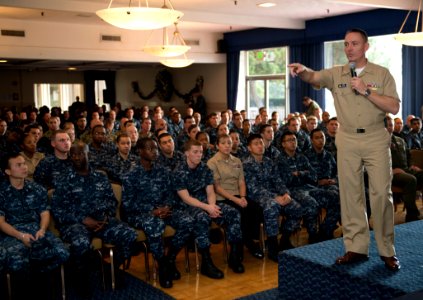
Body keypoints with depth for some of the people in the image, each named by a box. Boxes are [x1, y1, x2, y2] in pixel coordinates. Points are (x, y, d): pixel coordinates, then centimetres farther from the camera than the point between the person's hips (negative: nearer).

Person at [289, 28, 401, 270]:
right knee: (350, 194, 5)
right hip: (347, 141, 2)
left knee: (382, 194, 0)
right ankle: (356, 248, 15)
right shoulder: (336, 74, 5)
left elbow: (394, 107, -7)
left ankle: (387, 250, 11)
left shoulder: (382, 74, 1)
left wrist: (366, 91, -16)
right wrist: (302, 70, -36)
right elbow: (313, 77, -14)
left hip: (376, 139, -2)